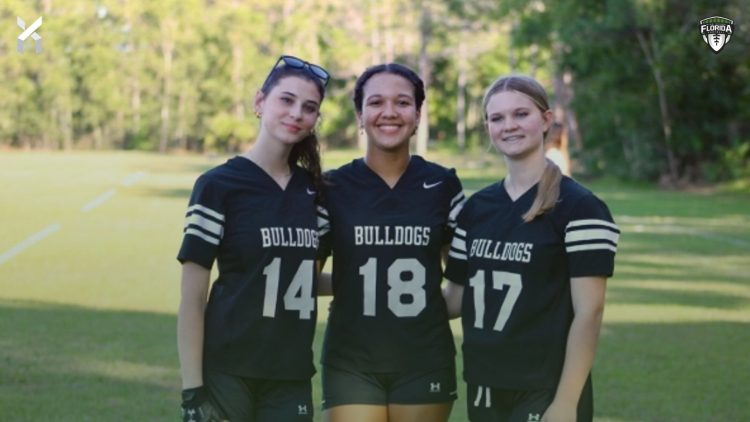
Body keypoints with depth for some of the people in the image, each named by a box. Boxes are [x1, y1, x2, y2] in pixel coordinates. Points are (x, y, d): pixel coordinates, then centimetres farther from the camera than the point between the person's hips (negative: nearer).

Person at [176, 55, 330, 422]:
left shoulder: (313, 188, 8)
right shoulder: (219, 186, -7)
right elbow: (192, 299, -8)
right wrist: (192, 391, -13)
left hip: (291, 380, 5)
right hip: (227, 376, -5)